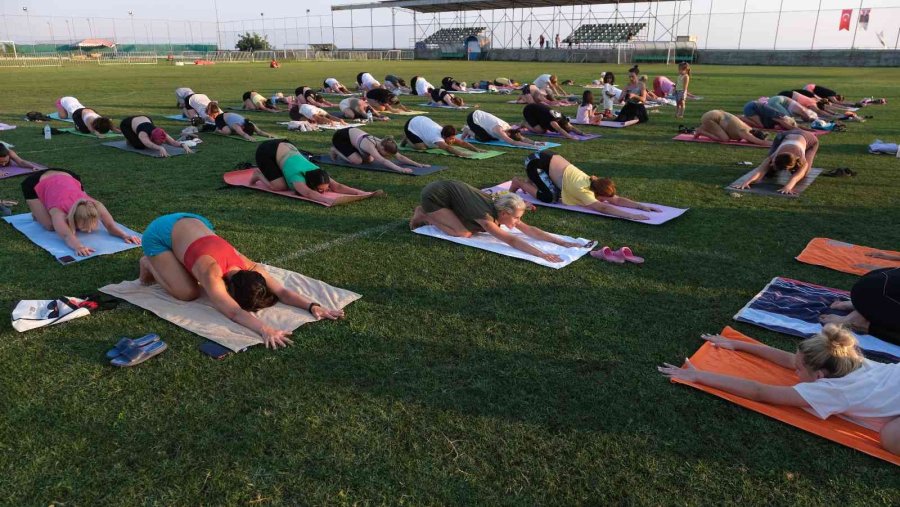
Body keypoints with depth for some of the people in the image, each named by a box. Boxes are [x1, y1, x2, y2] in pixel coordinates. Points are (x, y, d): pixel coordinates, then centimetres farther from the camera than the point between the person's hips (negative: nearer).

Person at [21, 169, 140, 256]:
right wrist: (78, 247, -77)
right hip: (35, 184, -3)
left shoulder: (96, 206, -34)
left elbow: (111, 226, -35)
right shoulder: (59, 212, -43)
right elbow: (67, 236, -57)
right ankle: (37, 214, 13)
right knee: (50, 225, -17)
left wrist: (125, 235, -55)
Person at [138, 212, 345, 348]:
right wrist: (265, 330, -66)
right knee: (188, 292, -15)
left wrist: (313, 306, -40)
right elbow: (234, 313, -51)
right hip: (159, 233, -6)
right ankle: (150, 263, 11)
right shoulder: (212, 274, -39)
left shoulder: (248, 266, -23)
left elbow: (282, 291, -25)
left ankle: (164, 259, 28)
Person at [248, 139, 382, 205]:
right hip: (266, 151, -6)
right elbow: (308, 193, -57)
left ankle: (265, 170, 30)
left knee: (290, 183, 9)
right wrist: (329, 200, -72)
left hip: (283, 146, 7)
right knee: (280, 186, -19)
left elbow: (338, 186, -29)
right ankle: (259, 174, 9)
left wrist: (364, 193, -41)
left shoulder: (317, 173, -21)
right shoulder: (297, 176, -38)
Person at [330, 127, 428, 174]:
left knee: (369, 160, 6)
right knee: (357, 161, -23)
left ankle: (341, 150, 24)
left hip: (352, 133, 8)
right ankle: (336, 150, 4)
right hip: (341, 136, -8)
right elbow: (383, 161, -53)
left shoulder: (383, 144, -18)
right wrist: (400, 169, -65)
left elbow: (400, 157, -19)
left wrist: (417, 164, -29)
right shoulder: (370, 146, -40)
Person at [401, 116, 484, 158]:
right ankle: (407, 139, 6)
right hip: (411, 125, -7)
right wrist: (460, 153, -70)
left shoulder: (449, 136, -21)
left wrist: (476, 150, -37)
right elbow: (447, 148, -58)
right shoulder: (437, 137, -42)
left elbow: (462, 143, -26)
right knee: (421, 147, -21)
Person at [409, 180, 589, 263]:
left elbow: (530, 230, -12)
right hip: (434, 194, -8)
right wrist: (542, 255, -48)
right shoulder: (487, 215, -31)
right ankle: (424, 215, 3)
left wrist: (563, 243, -18)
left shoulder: (499, 208, -10)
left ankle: (432, 214, 19)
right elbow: (511, 240, -40)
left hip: (449, 189, 8)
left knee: (473, 227, 6)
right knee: (463, 233, -15)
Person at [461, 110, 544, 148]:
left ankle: (471, 130, 22)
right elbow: (512, 142, -44)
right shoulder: (499, 129, -34)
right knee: (485, 139, -19)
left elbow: (523, 138, -14)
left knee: (494, 138, 6)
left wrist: (535, 142, -30)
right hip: (472, 118, -8)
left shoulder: (508, 127, -13)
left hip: (480, 115, 8)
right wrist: (530, 145, -49)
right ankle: (468, 131, 6)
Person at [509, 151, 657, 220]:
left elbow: (617, 199, -8)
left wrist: (642, 206, -19)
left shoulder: (593, 183, -7)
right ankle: (519, 183, 2)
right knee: (549, 197, -19)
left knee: (560, 194, 8)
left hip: (550, 158, 8)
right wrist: (630, 215, -46)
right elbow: (602, 208, -41)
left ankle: (532, 183, 25)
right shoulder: (583, 190, -28)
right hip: (537, 162, -8)